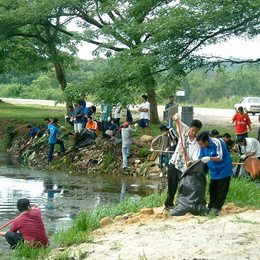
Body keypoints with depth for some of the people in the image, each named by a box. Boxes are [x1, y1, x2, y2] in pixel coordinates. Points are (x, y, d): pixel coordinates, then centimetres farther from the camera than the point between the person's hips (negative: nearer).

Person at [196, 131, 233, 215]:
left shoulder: (217, 143, -24)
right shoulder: (203, 146, -3)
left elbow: (220, 158, -26)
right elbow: (201, 158, 7)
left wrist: (209, 158, -42)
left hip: (223, 170, -7)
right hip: (214, 171, 7)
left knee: (221, 190, -4)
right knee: (212, 189, 8)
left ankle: (217, 208, 0)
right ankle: (211, 207, 17)